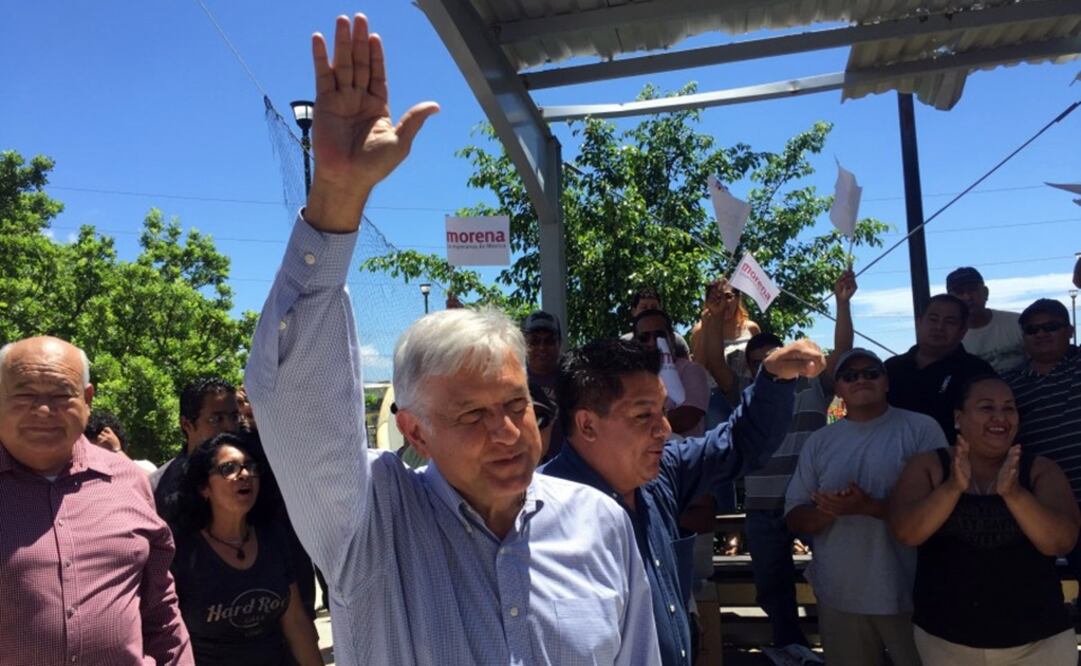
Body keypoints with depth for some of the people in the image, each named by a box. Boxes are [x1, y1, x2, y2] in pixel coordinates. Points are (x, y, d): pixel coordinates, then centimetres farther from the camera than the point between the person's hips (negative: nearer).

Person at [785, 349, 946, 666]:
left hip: (910, 595, -3)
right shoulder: (819, 442, 6)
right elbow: (794, 518, 5)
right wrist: (829, 510, -16)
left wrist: (870, 507, -22)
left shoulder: (921, 428, -4)